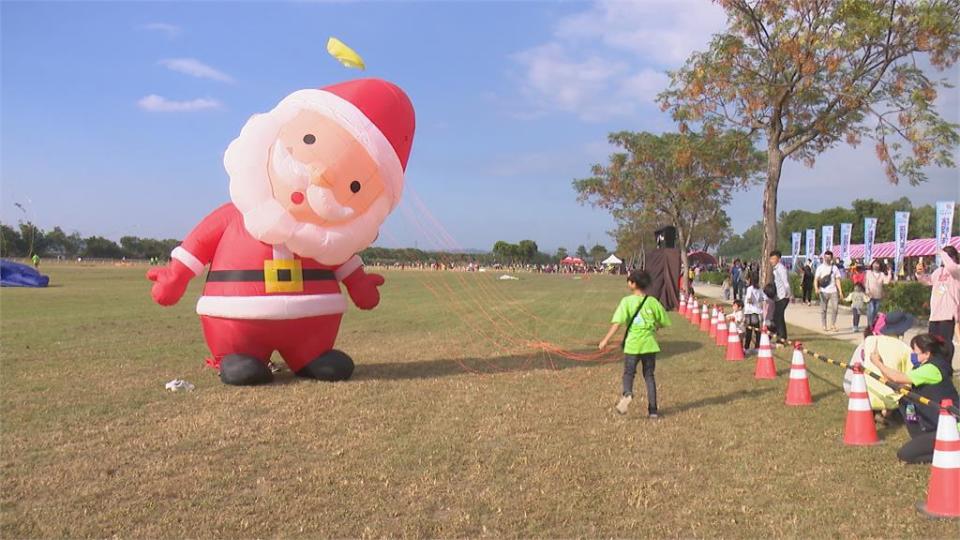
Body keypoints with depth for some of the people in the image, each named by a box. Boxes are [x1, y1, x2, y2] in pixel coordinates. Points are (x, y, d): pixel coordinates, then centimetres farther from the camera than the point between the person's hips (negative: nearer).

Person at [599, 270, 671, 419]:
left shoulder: (627, 301, -8)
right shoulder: (653, 302, 0)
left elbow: (617, 323, -16)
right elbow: (664, 323, 6)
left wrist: (605, 340, -14)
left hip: (632, 344, -2)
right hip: (650, 344, 2)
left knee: (628, 373, 12)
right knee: (649, 375, 13)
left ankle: (627, 393, -19)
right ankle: (652, 409, 11)